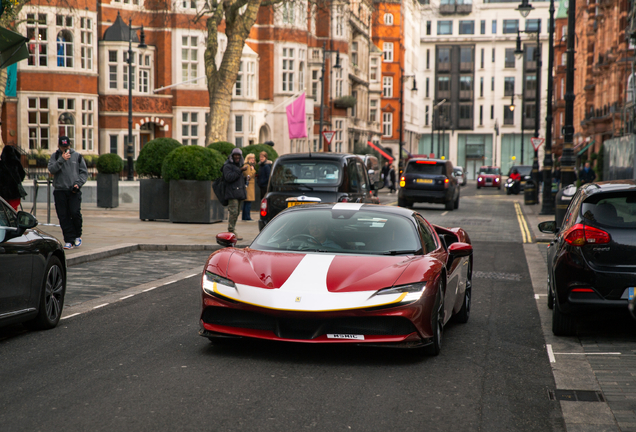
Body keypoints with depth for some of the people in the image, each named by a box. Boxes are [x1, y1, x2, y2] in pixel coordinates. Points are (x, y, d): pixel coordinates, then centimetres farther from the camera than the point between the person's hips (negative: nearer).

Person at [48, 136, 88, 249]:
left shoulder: (77, 156, 11)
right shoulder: (55, 156, 10)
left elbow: (84, 172, 10)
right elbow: (51, 169, -6)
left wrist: (78, 183, -5)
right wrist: (62, 160, -16)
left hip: (74, 191, -1)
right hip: (59, 190, 1)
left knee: (75, 213, -12)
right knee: (63, 216, -2)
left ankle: (77, 236, 10)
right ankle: (69, 240, 2)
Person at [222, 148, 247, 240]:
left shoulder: (239, 165, 25)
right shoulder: (228, 166, -5)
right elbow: (228, 177, -22)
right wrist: (240, 170, -24)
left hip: (239, 193, 9)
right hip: (232, 193, -9)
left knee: (236, 213, 10)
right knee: (233, 212, -15)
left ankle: (233, 232, 14)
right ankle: (231, 232, -15)